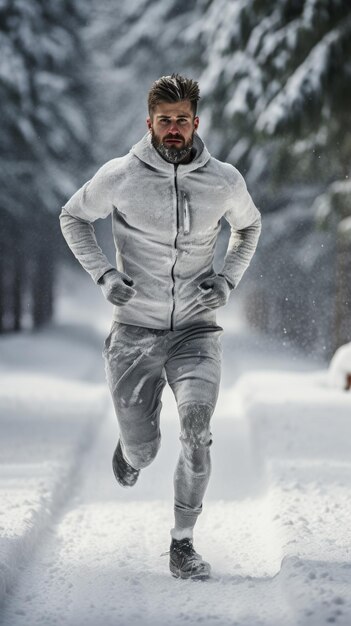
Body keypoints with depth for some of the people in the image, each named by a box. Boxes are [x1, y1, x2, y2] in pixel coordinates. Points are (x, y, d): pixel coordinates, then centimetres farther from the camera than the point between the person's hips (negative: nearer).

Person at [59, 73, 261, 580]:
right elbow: (73, 218, 11)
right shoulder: (120, 176, -6)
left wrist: (229, 278, 3)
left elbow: (249, 226, 20)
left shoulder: (225, 181, -2)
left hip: (197, 329, 0)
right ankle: (132, 449, 43)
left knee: (196, 429, -23)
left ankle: (183, 543, -9)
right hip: (134, 331, 0)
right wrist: (103, 274, -3)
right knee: (141, 452, 3)